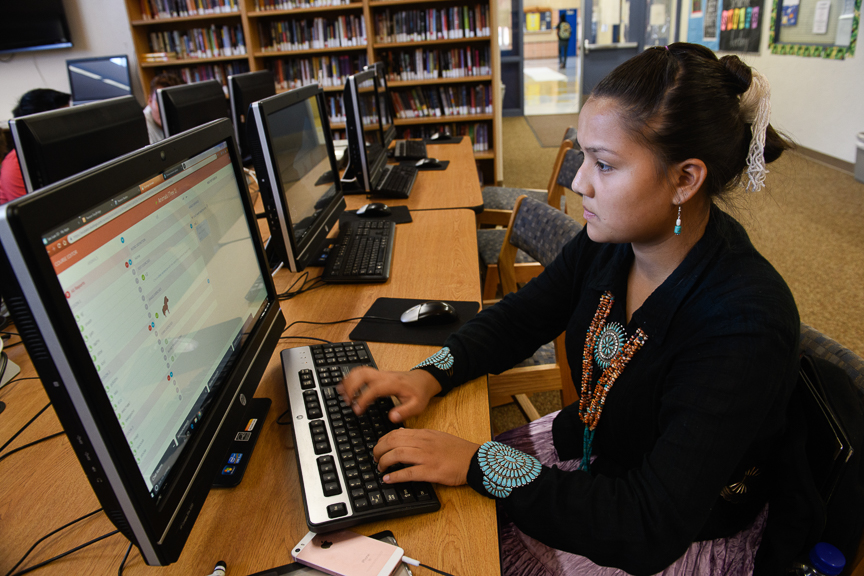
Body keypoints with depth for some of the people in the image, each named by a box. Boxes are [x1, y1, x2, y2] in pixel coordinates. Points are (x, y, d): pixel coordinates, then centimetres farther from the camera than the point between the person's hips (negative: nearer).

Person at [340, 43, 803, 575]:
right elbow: (520, 318, 2)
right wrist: (429, 377, -14)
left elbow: (651, 529, -32)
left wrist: (478, 464, -32)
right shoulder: (610, 240, -12)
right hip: (586, 445, 6)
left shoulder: (746, 325, -32)